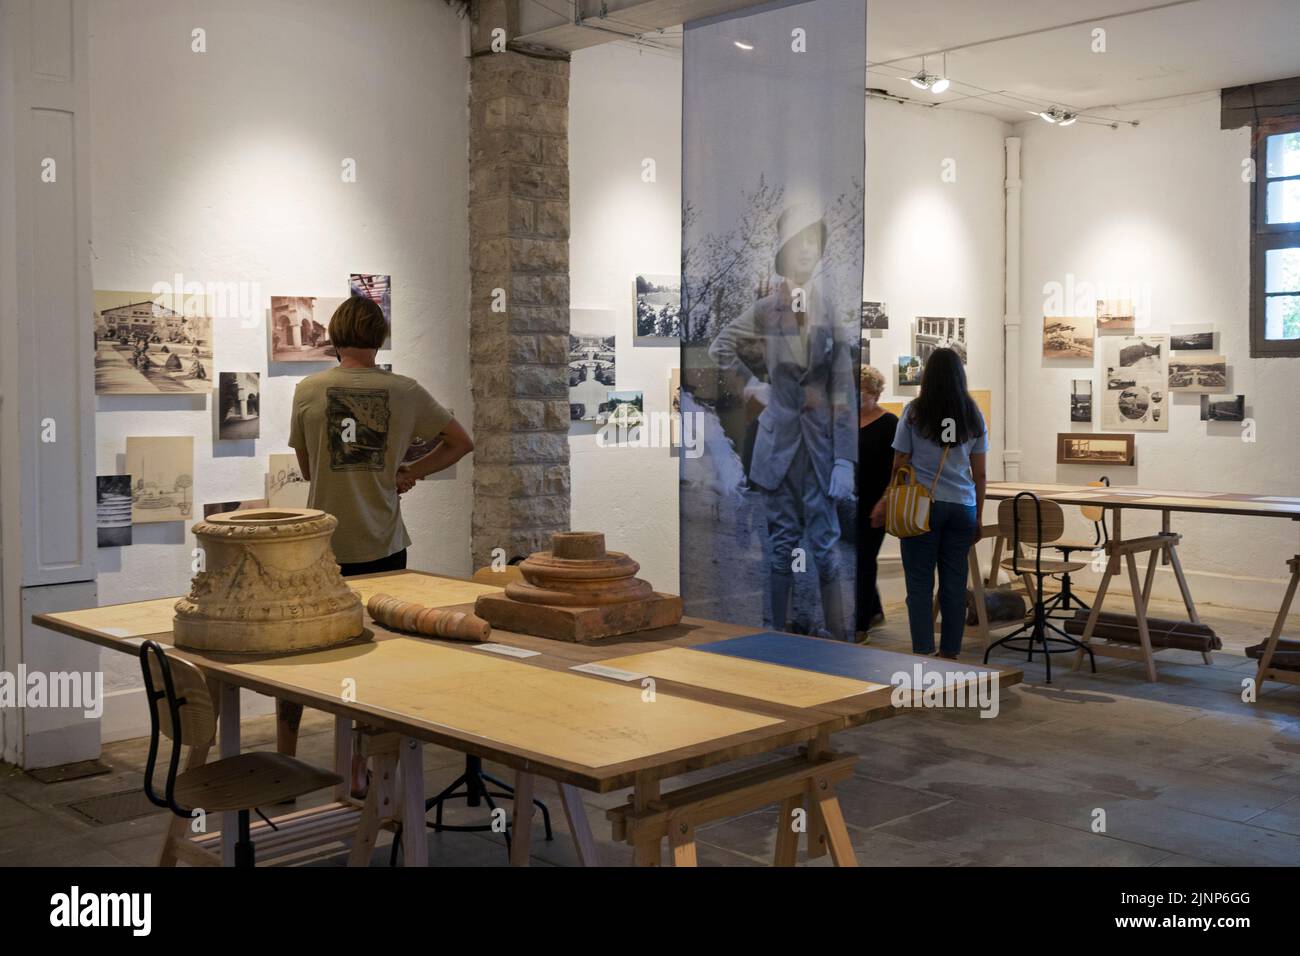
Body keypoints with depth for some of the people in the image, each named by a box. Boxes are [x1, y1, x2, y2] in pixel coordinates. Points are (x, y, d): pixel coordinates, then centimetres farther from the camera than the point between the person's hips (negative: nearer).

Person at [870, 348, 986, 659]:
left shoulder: (914, 412, -2)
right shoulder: (974, 415, 6)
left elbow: (899, 465, 1)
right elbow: (979, 474, 8)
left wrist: (886, 504, 14)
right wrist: (978, 517, 16)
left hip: (922, 505, -3)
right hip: (962, 506, 3)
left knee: (920, 583, 2)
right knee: (955, 583, 7)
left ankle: (923, 653, 0)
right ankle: (950, 654, 13)